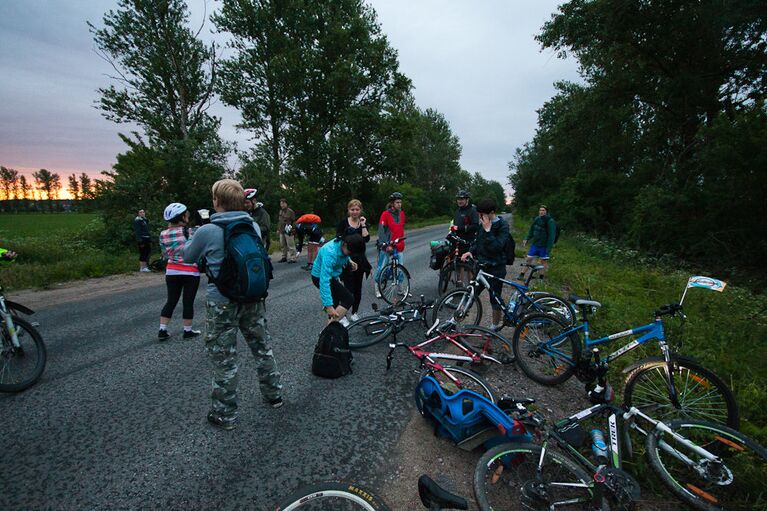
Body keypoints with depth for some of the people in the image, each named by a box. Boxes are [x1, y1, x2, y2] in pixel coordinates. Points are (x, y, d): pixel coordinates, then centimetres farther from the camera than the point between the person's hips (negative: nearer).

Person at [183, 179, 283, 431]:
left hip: (222, 303, -4)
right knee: (262, 347, 20)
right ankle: (273, 394, 36)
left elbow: (188, 256, 3)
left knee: (224, 358, 10)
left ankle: (225, 415, 26)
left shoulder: (207, 231, -15)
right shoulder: (253, 226, -2)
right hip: (253, 297, 5)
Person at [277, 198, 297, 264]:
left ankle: (292, 258, -3)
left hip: (288, 231, -8)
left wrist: (291, 227, -15)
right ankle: (284, 257, 24)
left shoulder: (290, 211, -7)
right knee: (282, 245, 13)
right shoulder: (280, 211, 16)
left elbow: (293, 221, -8)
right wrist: (278, 228, 20)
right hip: (281, 231, 8)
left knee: (290, 245, -7)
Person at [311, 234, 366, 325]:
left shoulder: (343, 243, -12)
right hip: (320, 277, -9)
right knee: (348, 299, -19)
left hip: (331, 276, 9)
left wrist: (349, 260, -3)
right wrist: (328, 305, -43)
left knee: (336, 303, 22)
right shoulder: (330, 253, -36)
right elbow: (324, 281, -40)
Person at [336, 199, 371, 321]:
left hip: (359, 259, 4)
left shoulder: (363, 222, 8)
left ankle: (354, 312, 26)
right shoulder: (343, 223, -1)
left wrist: (363, 225, -9)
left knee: (358, 288, 10)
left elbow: (366, 239, -8)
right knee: (348, 288, -9)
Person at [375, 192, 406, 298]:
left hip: (399, 246, 5)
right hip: (387, 246, -5)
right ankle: (377, 288, 16)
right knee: (382, 267, 1)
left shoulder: (402, 214, 9)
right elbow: (381, 230, -12)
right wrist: (386, 245, -19)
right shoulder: (386, 214, -8)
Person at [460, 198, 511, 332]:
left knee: (495, 298, 7)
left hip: (496, 268, -6)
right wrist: (470, 251, -1)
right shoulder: (483, 224, 4)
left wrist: (488, 230, -27)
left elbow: (496, 247, -26)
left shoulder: (503, 226, -15)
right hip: (481, 264, 6)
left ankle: (495, 325, 26)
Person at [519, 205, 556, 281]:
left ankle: (541, 277, 19)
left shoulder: (550, 221, -14)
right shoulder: (536, 219, 4)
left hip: (544, 246, -5)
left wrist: (548, 248, -20)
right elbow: (532, 231, 14)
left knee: (544, 261, 7)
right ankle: (522, 274, 15)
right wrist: (526, 239, 1)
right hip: (535, 244, 5)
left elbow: (551, 236, -16)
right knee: (529, 259, 7)